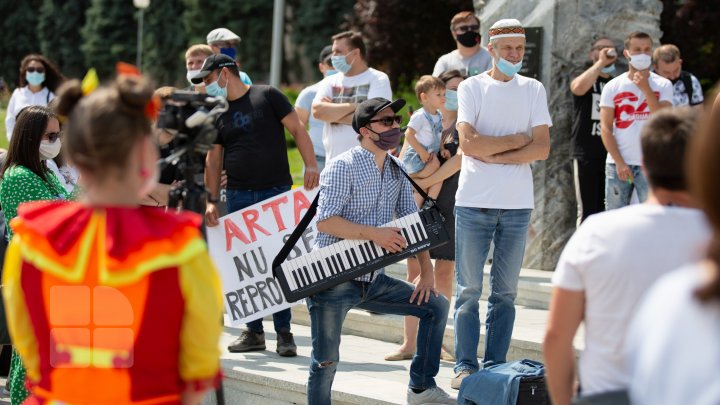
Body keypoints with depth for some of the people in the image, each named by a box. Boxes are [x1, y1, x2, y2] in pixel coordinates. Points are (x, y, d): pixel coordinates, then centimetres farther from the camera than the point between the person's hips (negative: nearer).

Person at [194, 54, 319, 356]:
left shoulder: (267, 96, 0)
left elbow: (297, 129, -2)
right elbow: (213, 159, 13)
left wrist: (311, 165, -15)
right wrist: (212, 201, 6)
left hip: (276, 193, -4)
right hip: (239, 196, 4)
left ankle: (284, 332, 1)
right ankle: (254, 331, 12)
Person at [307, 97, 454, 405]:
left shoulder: (397, 171, 10)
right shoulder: (343, 167, -12)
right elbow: (325, 221, -21)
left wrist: (426, 270, 2)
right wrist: (374, 233, -27)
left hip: (373, 281, 7)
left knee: (436, 306, 6)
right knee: (326, 361, -6)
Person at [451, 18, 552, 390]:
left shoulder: (533, 90, 8)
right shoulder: (471, 88, 2)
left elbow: (542, 148, -2)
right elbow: (468, 142, -11)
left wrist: (494, 155, -10)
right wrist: (517, 140, -6)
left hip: (517, 205, 2)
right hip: (474, 202, -2)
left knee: (505, 291, 6)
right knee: (469, 289, 1)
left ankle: (495, 366, 11)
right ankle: (465, 366, 5)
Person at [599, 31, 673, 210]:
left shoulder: (662, 85, 3)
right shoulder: (612, 87, 4)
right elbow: (605, 128, 1)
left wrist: (645, 88, -15)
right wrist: (619, 162, -7)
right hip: (618, 164, 1)